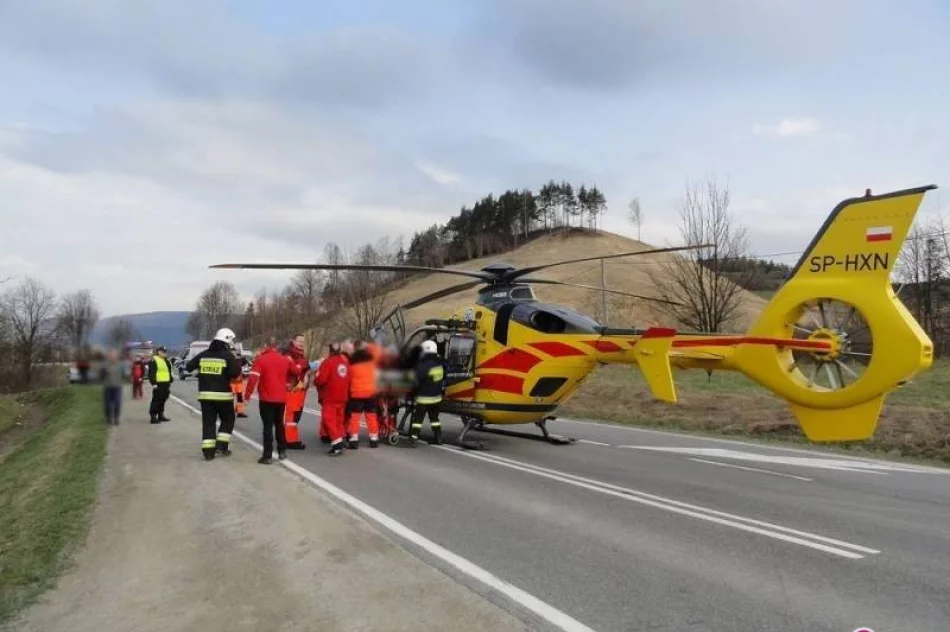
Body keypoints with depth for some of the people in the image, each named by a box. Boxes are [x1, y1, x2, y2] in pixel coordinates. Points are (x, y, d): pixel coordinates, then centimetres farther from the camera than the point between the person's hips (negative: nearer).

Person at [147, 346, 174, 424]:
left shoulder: (166, 361, 21)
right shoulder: (153, 361, -6)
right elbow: (151, 373, -13)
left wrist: (170, 381, 23)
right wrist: (153, 383, -19)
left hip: (166, 384, 9)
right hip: (158, 384, -9)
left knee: (163, 400, 13)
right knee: (156, 400, -8)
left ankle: (161, 415, 21)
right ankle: (153, 416, -6)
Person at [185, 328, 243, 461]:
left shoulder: (203, 354, 7)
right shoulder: (228, 355, -7)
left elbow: (188, 367, 11)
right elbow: (234, 373, -14)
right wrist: (238, 363, 3)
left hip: (205, 394, 4)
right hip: (222, 395, -4)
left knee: (208, 422, 8)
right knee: (228, 420, 14)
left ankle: (208, 451, 4)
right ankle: (222, 446, 5)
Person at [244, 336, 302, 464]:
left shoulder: (260, 358, -8)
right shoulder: (285, 359, 6)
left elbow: (253, 377, -17)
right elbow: (297, 371, 18)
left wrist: (248, 393, -10)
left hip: (266, 398, -4)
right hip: (281, 398, 4)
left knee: (268, 426, -2)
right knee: (279, 424, 20)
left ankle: (268, 456, -5)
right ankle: (282, 451, 26)